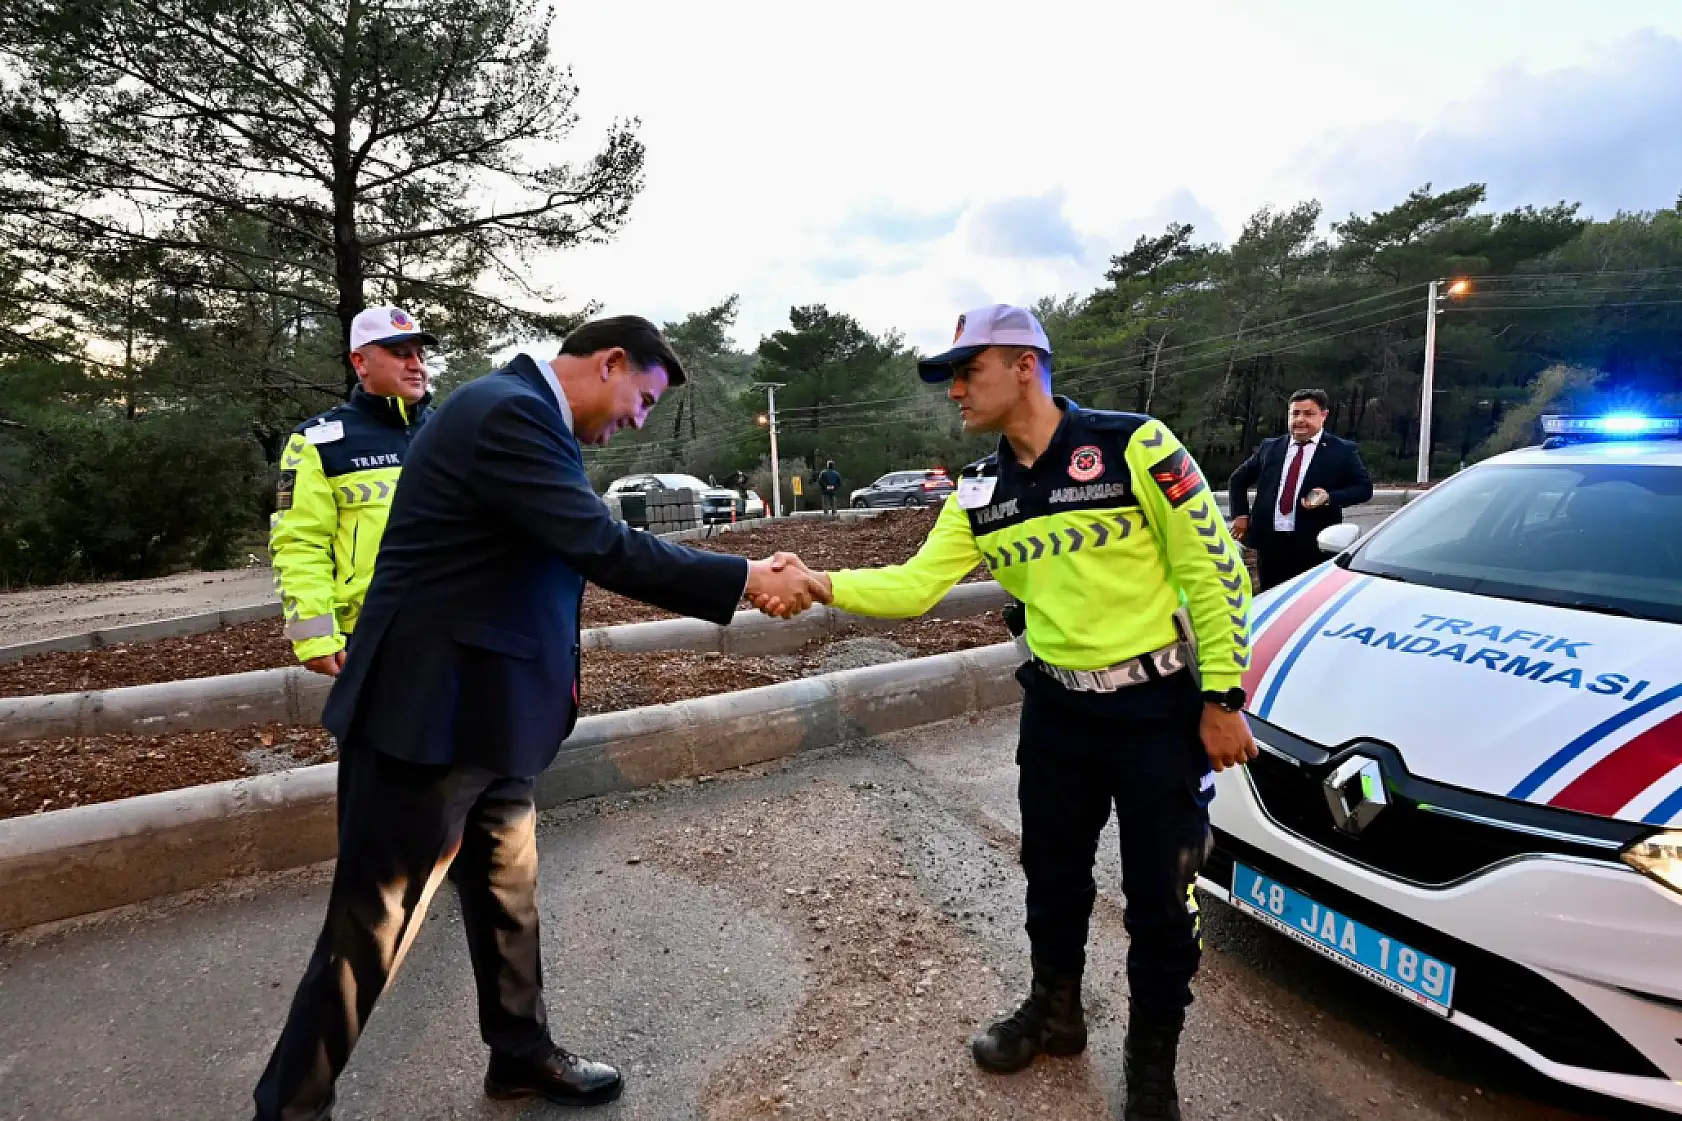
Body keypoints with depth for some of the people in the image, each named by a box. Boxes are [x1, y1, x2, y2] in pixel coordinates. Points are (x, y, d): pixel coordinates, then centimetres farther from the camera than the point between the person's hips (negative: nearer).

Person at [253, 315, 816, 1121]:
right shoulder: (508, 412, -20)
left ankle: (522, 1056, 38)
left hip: (481, 713, 10)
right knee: (370, 931, 6)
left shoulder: (524, 414, 12)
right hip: (428, 715, -10)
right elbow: (604, 548, -26)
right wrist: (748, 579, -19)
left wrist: (551, 669, 14)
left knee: (507, 899, 20)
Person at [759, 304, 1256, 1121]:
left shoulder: (1133, 445, -15)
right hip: (1057, 708, 5)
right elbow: (915, 585, -2)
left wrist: (1221, 697, -11)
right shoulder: (979, 494, 1)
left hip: (1159, 708, -4)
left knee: (1159, 895, 9)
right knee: (1052, 875, 19)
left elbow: (1213, 571, -12)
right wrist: (825, 585, -16)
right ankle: (1054, 1012, 45)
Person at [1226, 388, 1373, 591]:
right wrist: (1240, 514, 9)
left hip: (1314, 547, -3)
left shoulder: (1342, 451, 4)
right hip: (1269, 544, 3)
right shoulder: (1270, 447, 13)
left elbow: (1364, 487, 2)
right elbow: (1238, 479, 21)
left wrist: (1329, 497, -15)